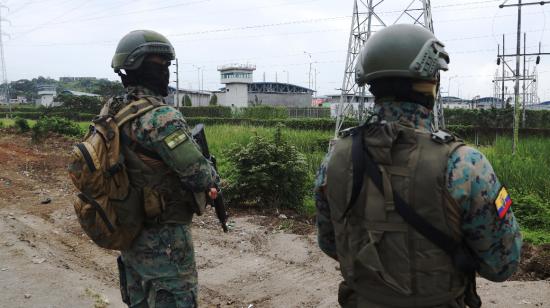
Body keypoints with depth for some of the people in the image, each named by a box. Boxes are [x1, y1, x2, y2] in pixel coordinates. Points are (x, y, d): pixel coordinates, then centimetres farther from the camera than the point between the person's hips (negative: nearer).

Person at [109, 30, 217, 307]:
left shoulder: (112, 113, 2)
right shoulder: (161, 117, -23)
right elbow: (200, 177, -23)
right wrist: (211, 172, 0)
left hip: (130, 235, 8)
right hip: (165, 241, -8)